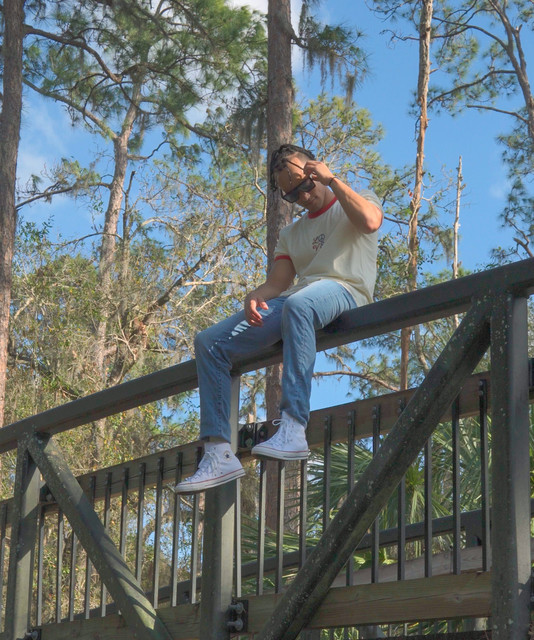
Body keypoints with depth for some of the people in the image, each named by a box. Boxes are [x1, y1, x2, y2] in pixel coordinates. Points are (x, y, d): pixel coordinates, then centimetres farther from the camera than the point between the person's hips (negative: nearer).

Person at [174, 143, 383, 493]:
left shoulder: (357, 199, 18)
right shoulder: (291, 234, 32)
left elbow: (369, 220, -8)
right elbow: (277, 283, 17)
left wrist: (332, 180, -3)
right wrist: (254, 298, -5)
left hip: (344, 289, -6)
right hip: (293, 300, 6)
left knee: (297, 304, -43)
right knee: (209, 342, -12)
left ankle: (293, 428, -51)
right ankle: (219, 452, -23)